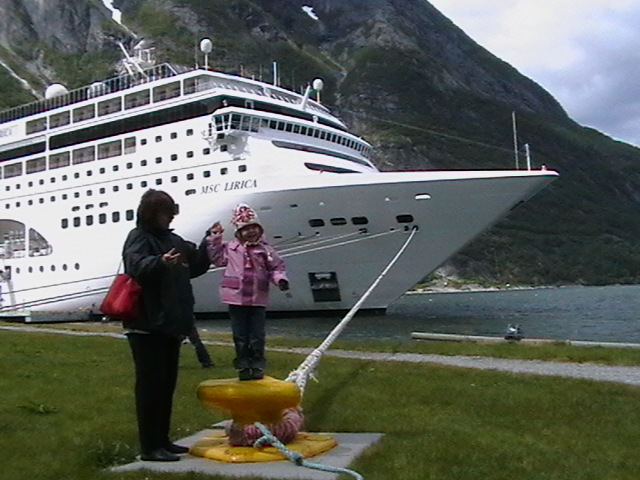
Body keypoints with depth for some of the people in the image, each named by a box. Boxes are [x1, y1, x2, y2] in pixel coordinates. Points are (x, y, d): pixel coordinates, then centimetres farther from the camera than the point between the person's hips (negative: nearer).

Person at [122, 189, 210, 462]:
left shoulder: (172, 240, 16)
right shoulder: (139, 238, -8)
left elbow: (196, 264, 26)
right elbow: (135, 264, -29)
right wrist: (161, 262, -48)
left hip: (169, 325, 9)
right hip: (147, 327, -9)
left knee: (167, 384, 14)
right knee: (151, 385, -5)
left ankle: (163, 441, 24)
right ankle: (149, 447, 2)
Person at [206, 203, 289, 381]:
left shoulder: (265, 249, 0)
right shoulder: (230, 248, 3)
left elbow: (277, 267, 2)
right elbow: (217, 258, 8)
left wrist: (280, 279, -17)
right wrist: (214, 239, 3)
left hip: (258, 300, 0)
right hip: (237, 299, 0)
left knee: (257, 336, 5)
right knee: (240, 336, 8)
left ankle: (257, 366, 17)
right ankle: (243, 366, 18)